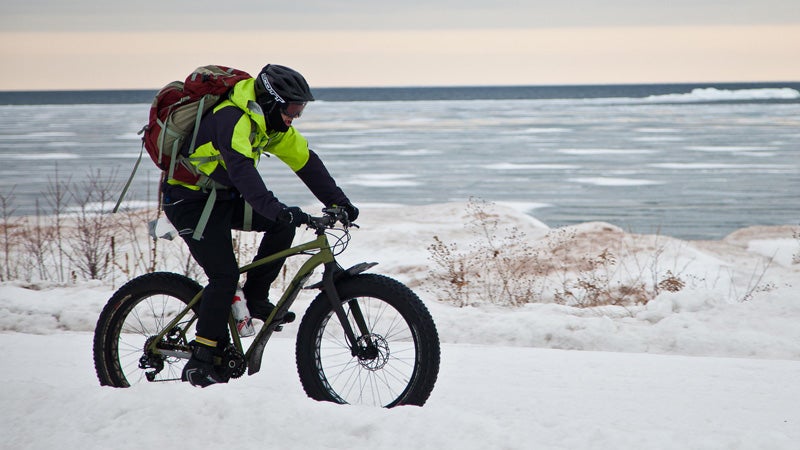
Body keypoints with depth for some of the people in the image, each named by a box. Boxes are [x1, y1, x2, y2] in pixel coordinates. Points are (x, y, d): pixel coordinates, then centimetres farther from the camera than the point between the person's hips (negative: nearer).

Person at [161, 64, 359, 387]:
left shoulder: (270, 122, 1)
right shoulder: (232, 120, -28)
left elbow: (305, 161, 4)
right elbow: (242, 170, -43)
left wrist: (339, 203, -4)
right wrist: (278, 211, -54)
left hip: (222, 197, 9)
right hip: (190, 200, -9)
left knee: (285, 221, -7)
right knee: (225, 275, -18)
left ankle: (255, 298, 3)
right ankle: (201, 363, -13)